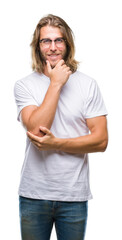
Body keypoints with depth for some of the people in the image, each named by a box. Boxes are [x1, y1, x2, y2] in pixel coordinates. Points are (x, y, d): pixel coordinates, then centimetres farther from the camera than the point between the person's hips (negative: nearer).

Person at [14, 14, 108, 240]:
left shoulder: (87, 84, -1)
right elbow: (36, 130, -18)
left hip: (74, 195, 1)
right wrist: (56, 83, -15)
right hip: (33, 194, 0)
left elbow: (101, 140, -5)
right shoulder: (24, 85, -2)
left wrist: (56, 144, -16)